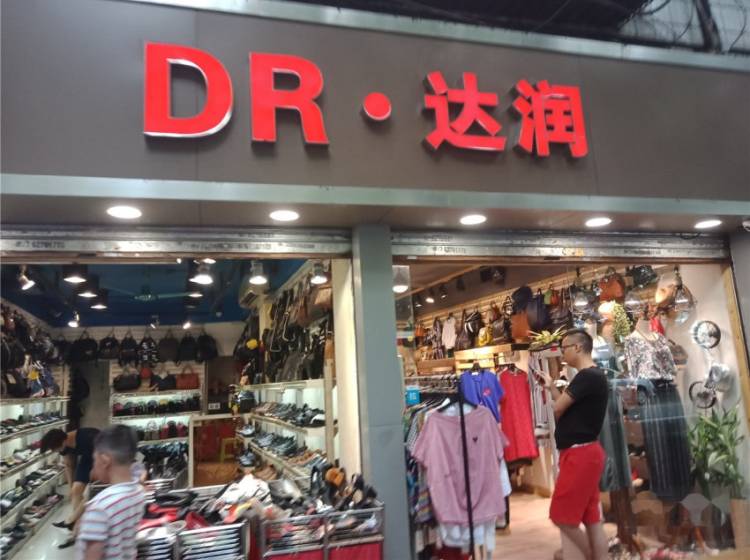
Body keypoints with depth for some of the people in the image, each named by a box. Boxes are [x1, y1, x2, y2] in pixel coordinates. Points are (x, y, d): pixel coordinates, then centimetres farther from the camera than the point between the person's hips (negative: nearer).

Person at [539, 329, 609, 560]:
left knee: (562, 517, 0)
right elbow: (569, 408, 16)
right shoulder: (593, 376, 14)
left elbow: (558, 409, -15)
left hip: (579, 454, -10)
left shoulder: (587, 377, -18)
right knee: (592, 520, 12)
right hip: (584, 453, 10)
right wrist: (552, 387, 11)